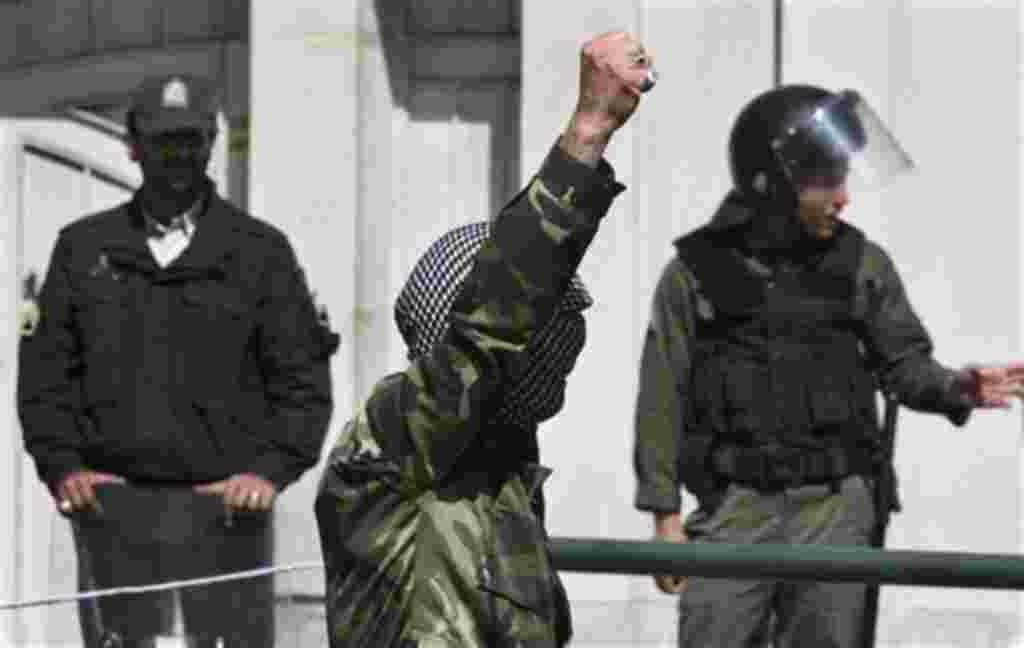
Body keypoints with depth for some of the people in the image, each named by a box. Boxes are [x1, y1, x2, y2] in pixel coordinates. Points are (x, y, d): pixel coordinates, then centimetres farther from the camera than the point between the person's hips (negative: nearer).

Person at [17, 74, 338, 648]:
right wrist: (62, 464, -2)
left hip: (224, 508, -2)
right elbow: (46, 369, 12)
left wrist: (271, 469, -9)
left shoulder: (260, 250, 9)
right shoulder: (84, 247, 14)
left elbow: (303, 378, 5)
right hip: (111, 507, 2)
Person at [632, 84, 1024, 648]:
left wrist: (958, 389, -16)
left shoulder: (860, 264, 5)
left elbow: (903, 362, 7)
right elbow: (662, 400, 2)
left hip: (833, 509, 1)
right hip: (736, 510, -1)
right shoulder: (694, 274, 0)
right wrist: (665, 516, -2)